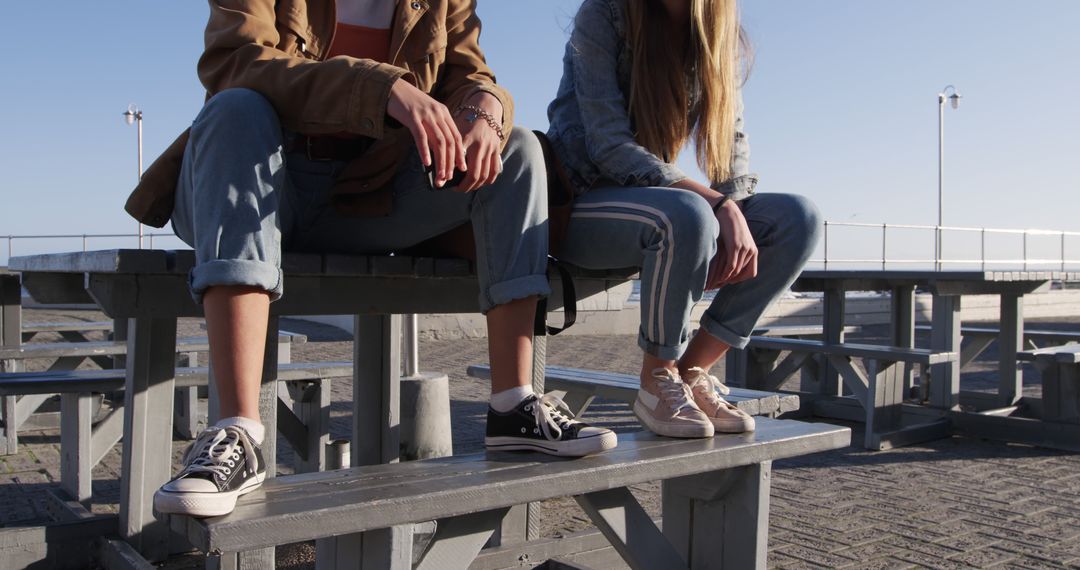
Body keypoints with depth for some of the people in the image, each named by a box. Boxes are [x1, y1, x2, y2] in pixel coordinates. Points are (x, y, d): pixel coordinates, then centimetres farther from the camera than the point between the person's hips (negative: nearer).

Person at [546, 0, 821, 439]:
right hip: (578, 203, -6)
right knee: (686, 216, -37)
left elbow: (730, 139, 1)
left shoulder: (722, 36, 7)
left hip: (651, 200, 6)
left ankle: (692, 373, -10)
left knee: (797, 218, -13)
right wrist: (715, 202, -26)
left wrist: (734, 212, -21)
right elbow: (609, 145, -19)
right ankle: (657, 381, -15)